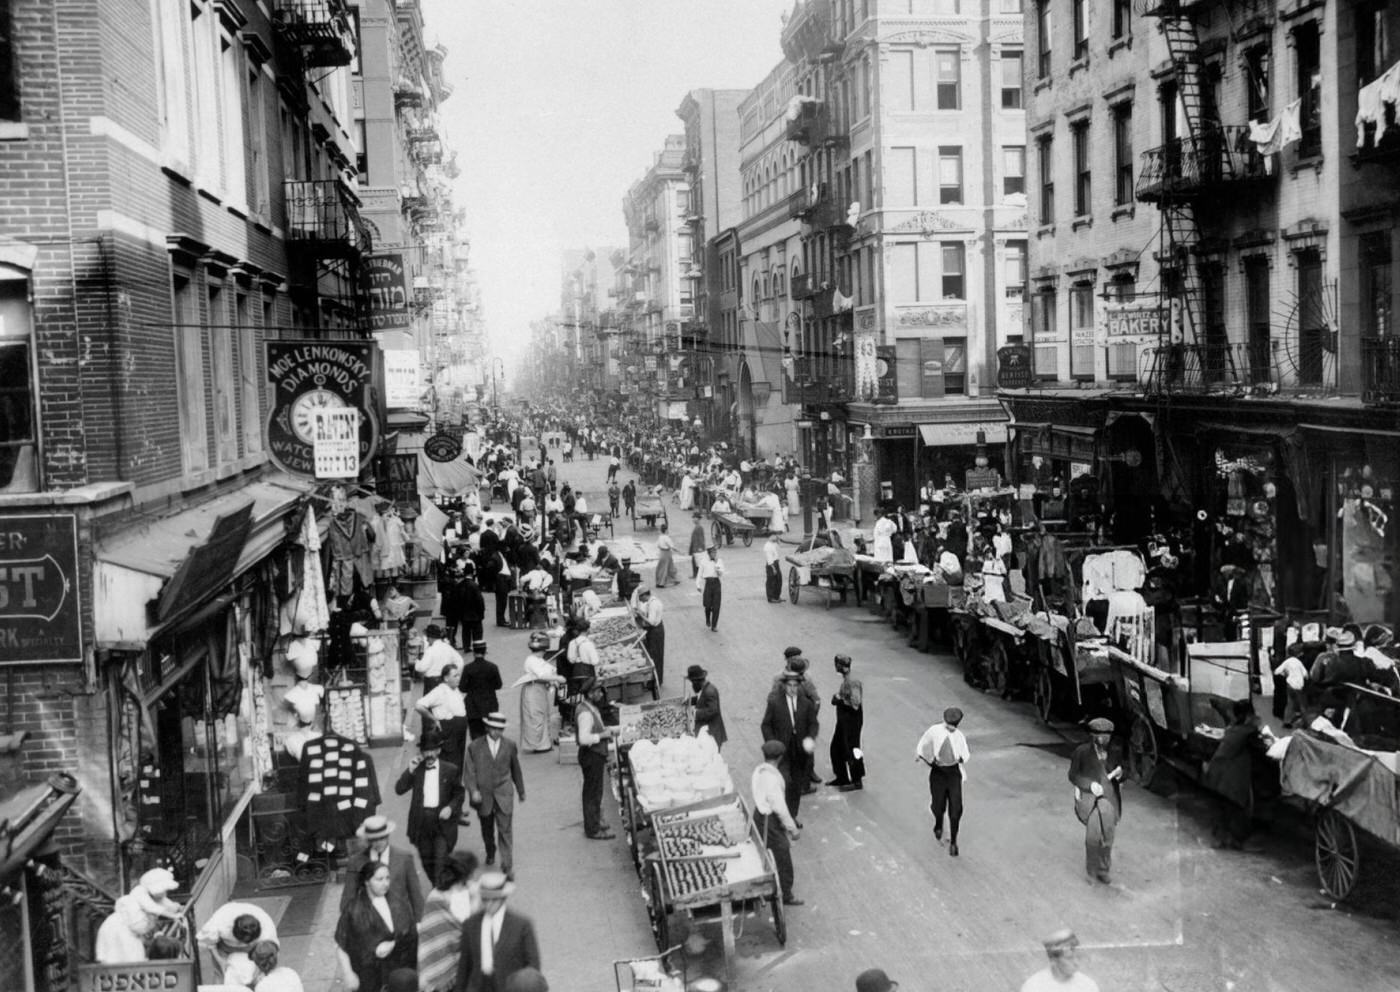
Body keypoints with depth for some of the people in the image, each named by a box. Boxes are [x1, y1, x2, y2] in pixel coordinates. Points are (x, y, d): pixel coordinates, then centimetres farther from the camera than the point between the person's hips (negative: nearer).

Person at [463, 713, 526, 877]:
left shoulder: (510, 746, 0)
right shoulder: (474, 747, -5)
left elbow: (516, 769, 12)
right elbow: (470, 772, -6)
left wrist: (521, 790, 20)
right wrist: (473, 791, -20)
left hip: (503, 796, -1)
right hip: (483, 796, 1)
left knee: (505, 830, -9)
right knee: (487, 830, 19)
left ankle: (508, 867, -6)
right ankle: (490, 853, 47)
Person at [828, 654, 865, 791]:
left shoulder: (853, 682, -22)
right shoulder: (845, 681, 7)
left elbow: (855, 705, -26)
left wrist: (839, 700, -17)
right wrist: (838, 698, 3)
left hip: (852, 722, -10)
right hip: (843, 721, 10)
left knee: (851, 750, 0)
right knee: (836, 748, 17)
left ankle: (857, 781, 13)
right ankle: (842, 777, 29)